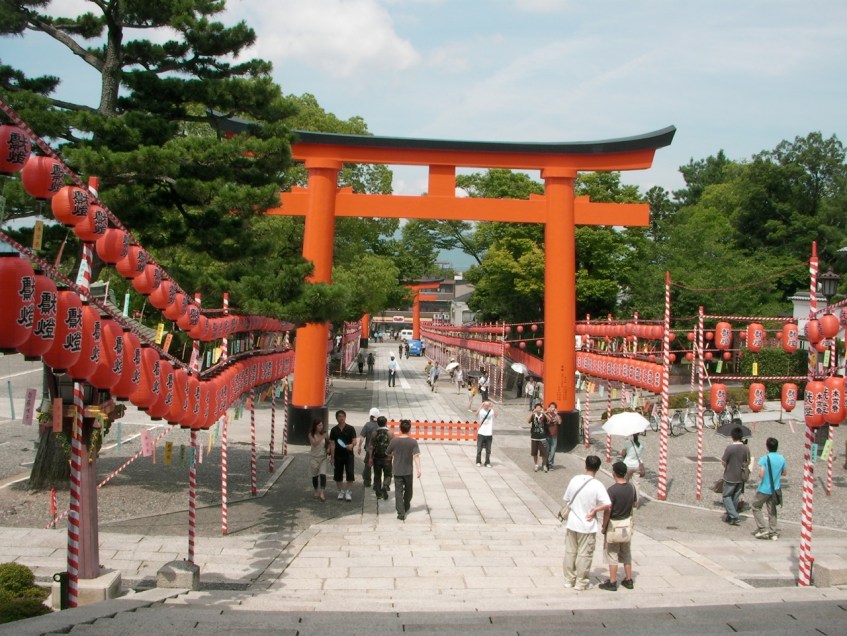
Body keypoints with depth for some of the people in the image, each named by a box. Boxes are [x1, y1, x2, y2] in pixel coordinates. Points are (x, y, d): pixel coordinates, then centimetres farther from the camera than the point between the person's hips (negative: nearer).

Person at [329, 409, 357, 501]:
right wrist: (332, 457, -2)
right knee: (338, 475, 7)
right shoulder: (334, 430, 2)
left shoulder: (350, 429, -2)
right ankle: (341, 492, 20)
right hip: (338, 456, 2)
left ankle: (349, 492, -2)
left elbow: (354, 441, -7)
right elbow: (332, 444, 3)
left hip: (349, 455, -2)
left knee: (350, 474, -9)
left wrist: (351, 445, -32)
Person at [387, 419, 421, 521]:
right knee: (408, 490, 22)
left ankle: (401, 513, -9)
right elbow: (416, 456, -18)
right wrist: (418, 470, -18)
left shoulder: (394, 441, -8)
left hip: (397, 471, -1)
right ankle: (406, 507, 41)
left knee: (398, 491, 0)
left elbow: (389, 453, 6)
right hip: (408, 471, 1)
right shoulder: (413, 442, -11)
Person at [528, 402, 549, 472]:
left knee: (544, 453, -2)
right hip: (534, 437, 1)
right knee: (534, 453, 9)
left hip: (542, 437, -1)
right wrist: (532, 412, -29)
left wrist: (544, 413, -29)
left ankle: (544, 466, 10)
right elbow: (528, 421, -19)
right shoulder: (533, 415, -1)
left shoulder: (543, 415, -1)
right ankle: (536, 465, 24)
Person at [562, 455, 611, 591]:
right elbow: (608, 504, -26)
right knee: (584, 554, 9)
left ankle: (569, 580, 25)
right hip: (587, 526, -4)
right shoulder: (597, 485, -17)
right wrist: (595, 510, -12)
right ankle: (581, 583, 17)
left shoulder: (575, 480, -6)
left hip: (571, 523, 4)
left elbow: (566, 499, 5)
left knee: (570, 552, 16)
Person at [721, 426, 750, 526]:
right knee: (735, 497, 17)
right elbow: (748, 462, 6)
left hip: (730, 477, -5)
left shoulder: (729, 448, -20)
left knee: (727, 497, 7)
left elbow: (723, 462, -14)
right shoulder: (746, 448, -5)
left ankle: (734, 517, -5)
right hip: (741, 477, 5)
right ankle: (730, 516, 27)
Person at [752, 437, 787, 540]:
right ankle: (773, 532, 14)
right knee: (772, 511, 13)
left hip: (764, 489, -5)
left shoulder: (765, 458, -17)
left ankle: (762, 529, 3)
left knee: (756, 507, 11)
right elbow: (784, 473, 10)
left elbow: (761, 475, -21)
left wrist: (759, 475, 0)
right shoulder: (781, 459, -1)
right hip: (775, 489, 5)